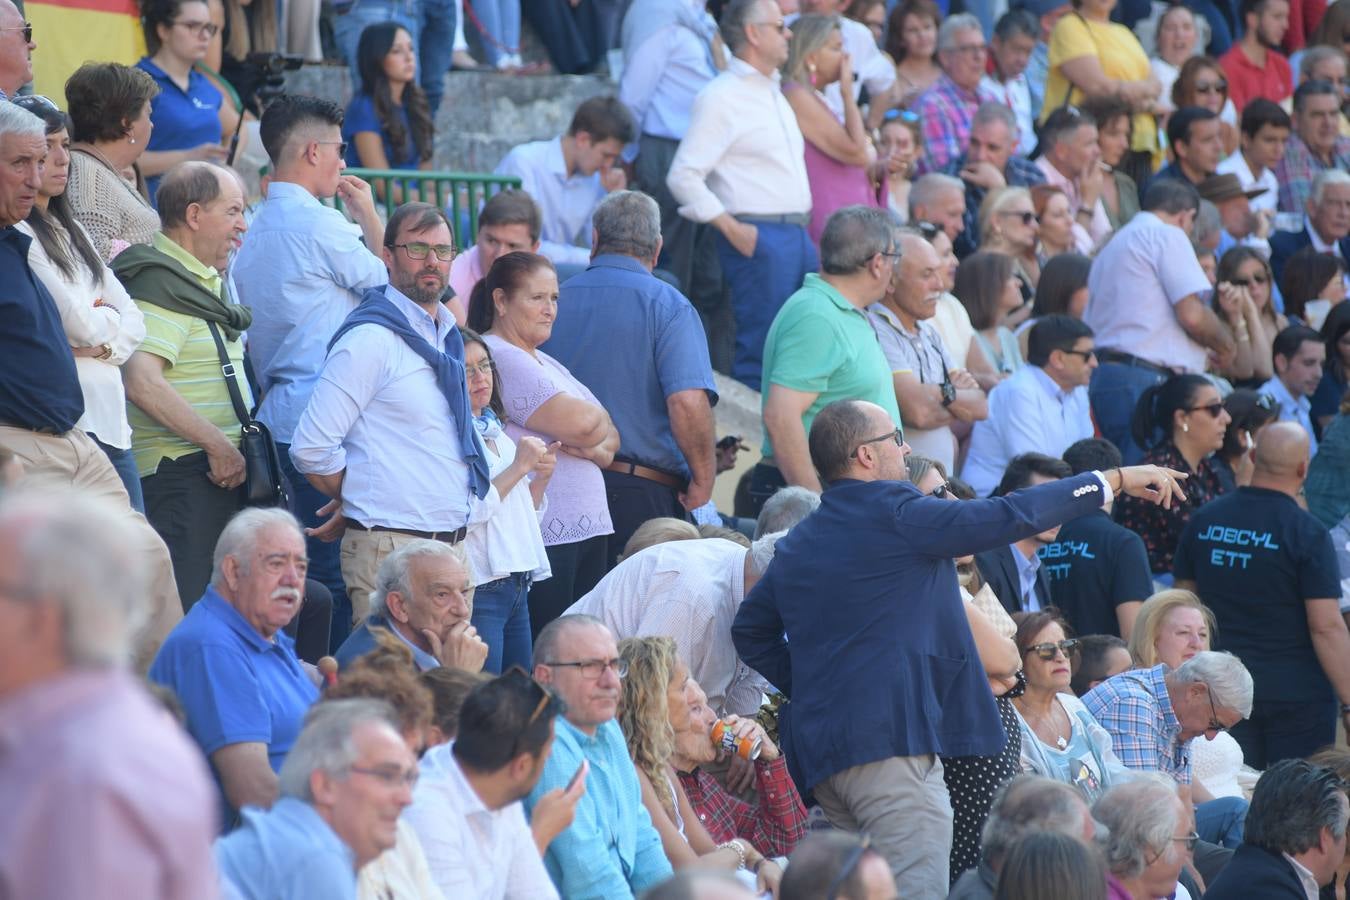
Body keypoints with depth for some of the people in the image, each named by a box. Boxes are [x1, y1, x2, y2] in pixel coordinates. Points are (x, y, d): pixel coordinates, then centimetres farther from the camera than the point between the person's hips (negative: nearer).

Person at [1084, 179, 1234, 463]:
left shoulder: (1112, 246, 26)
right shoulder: (1168, 235, -1)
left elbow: (1089, 326, 26)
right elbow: (1192, 314, -13)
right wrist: (1224, 344, 7)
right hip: (1145, 377, -9)